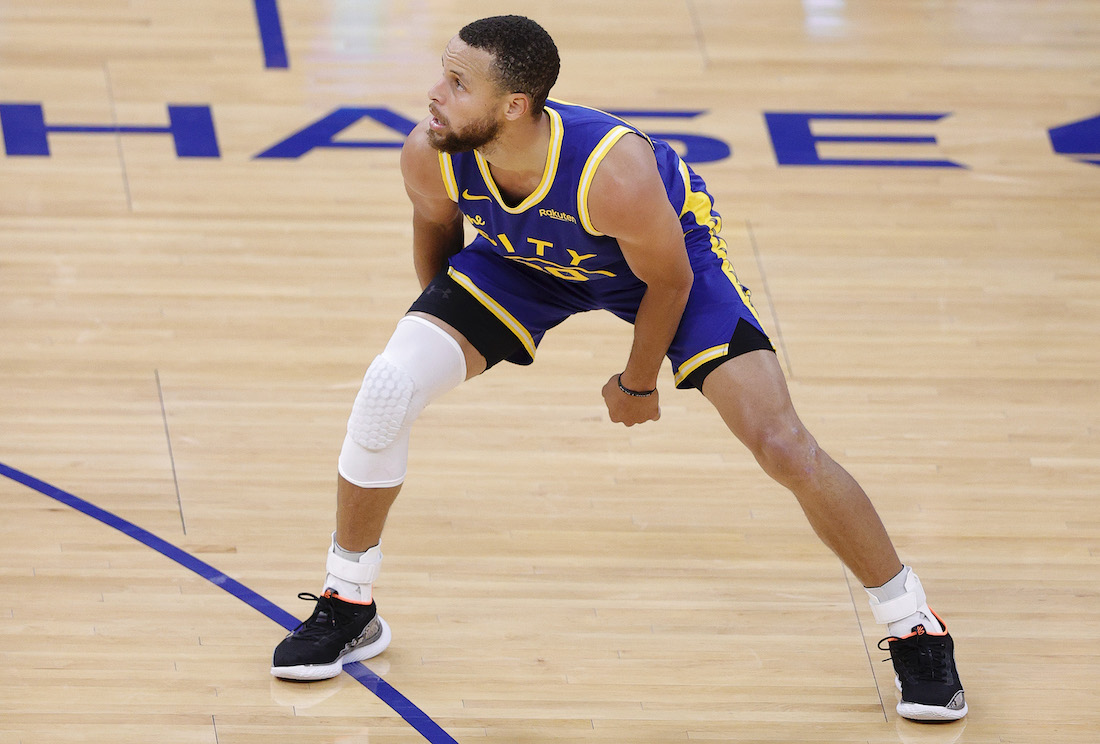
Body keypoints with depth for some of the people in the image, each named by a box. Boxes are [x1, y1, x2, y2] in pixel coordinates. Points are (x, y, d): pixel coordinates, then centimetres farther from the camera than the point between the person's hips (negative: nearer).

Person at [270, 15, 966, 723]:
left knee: (784, 445, -15)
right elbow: (437, 221, -3)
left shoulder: (615, 174, -44)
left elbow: (668, 282, -23)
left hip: (674, 248, -4)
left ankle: (915, 631, 4)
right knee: (388, 390, -13)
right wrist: (441, 319, 12)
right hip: (518, 260, 4)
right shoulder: (429, 156, -30)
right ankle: (348, 609, 9)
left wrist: (637, 384, -7)